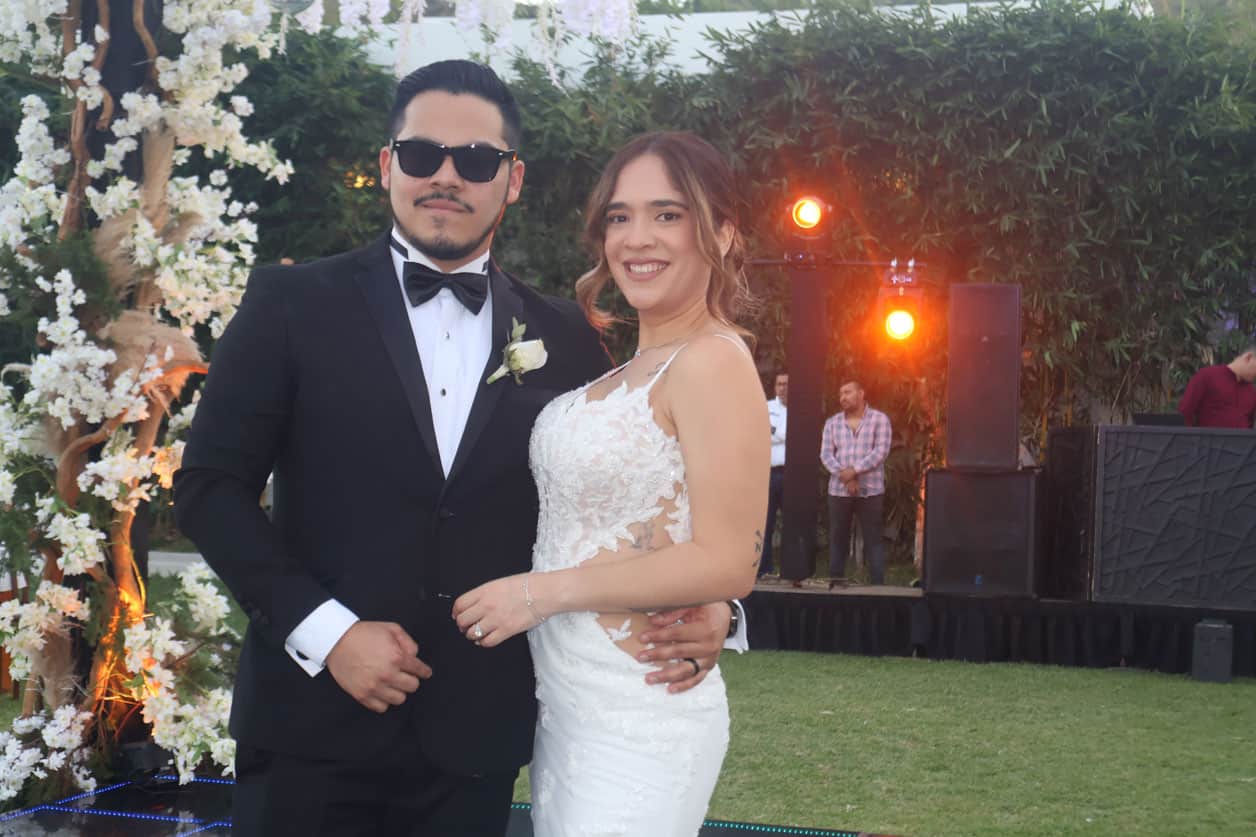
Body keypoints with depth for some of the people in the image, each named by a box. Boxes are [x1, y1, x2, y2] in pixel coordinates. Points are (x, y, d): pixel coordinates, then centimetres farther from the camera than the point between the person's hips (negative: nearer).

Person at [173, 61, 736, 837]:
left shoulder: (563, 337, 6)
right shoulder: (293, 304, -1)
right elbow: (212, 484, -3)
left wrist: (705, 607, -7)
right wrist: (325, 629, -12)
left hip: (476, 737, 2)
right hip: (314, 725, -2)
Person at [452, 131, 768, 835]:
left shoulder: (712, 361, -13)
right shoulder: (633, 372, 12)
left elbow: (727, 563, -18)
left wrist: (545, 591, -15)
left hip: (639, 718, -8)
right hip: (567, 703, 8)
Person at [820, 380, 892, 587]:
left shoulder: (879, 419, 1)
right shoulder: (832, 422, 10)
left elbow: (881, 451, -8)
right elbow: (826, 454, 2)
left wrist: (854, 470, -16)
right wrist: (844, 476, -13)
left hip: (870, 490, -3)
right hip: (838, 490, 3)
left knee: (873, 539, -2)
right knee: (837, 538, 5)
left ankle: (878, 584, -3)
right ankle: (836, 582, 10)